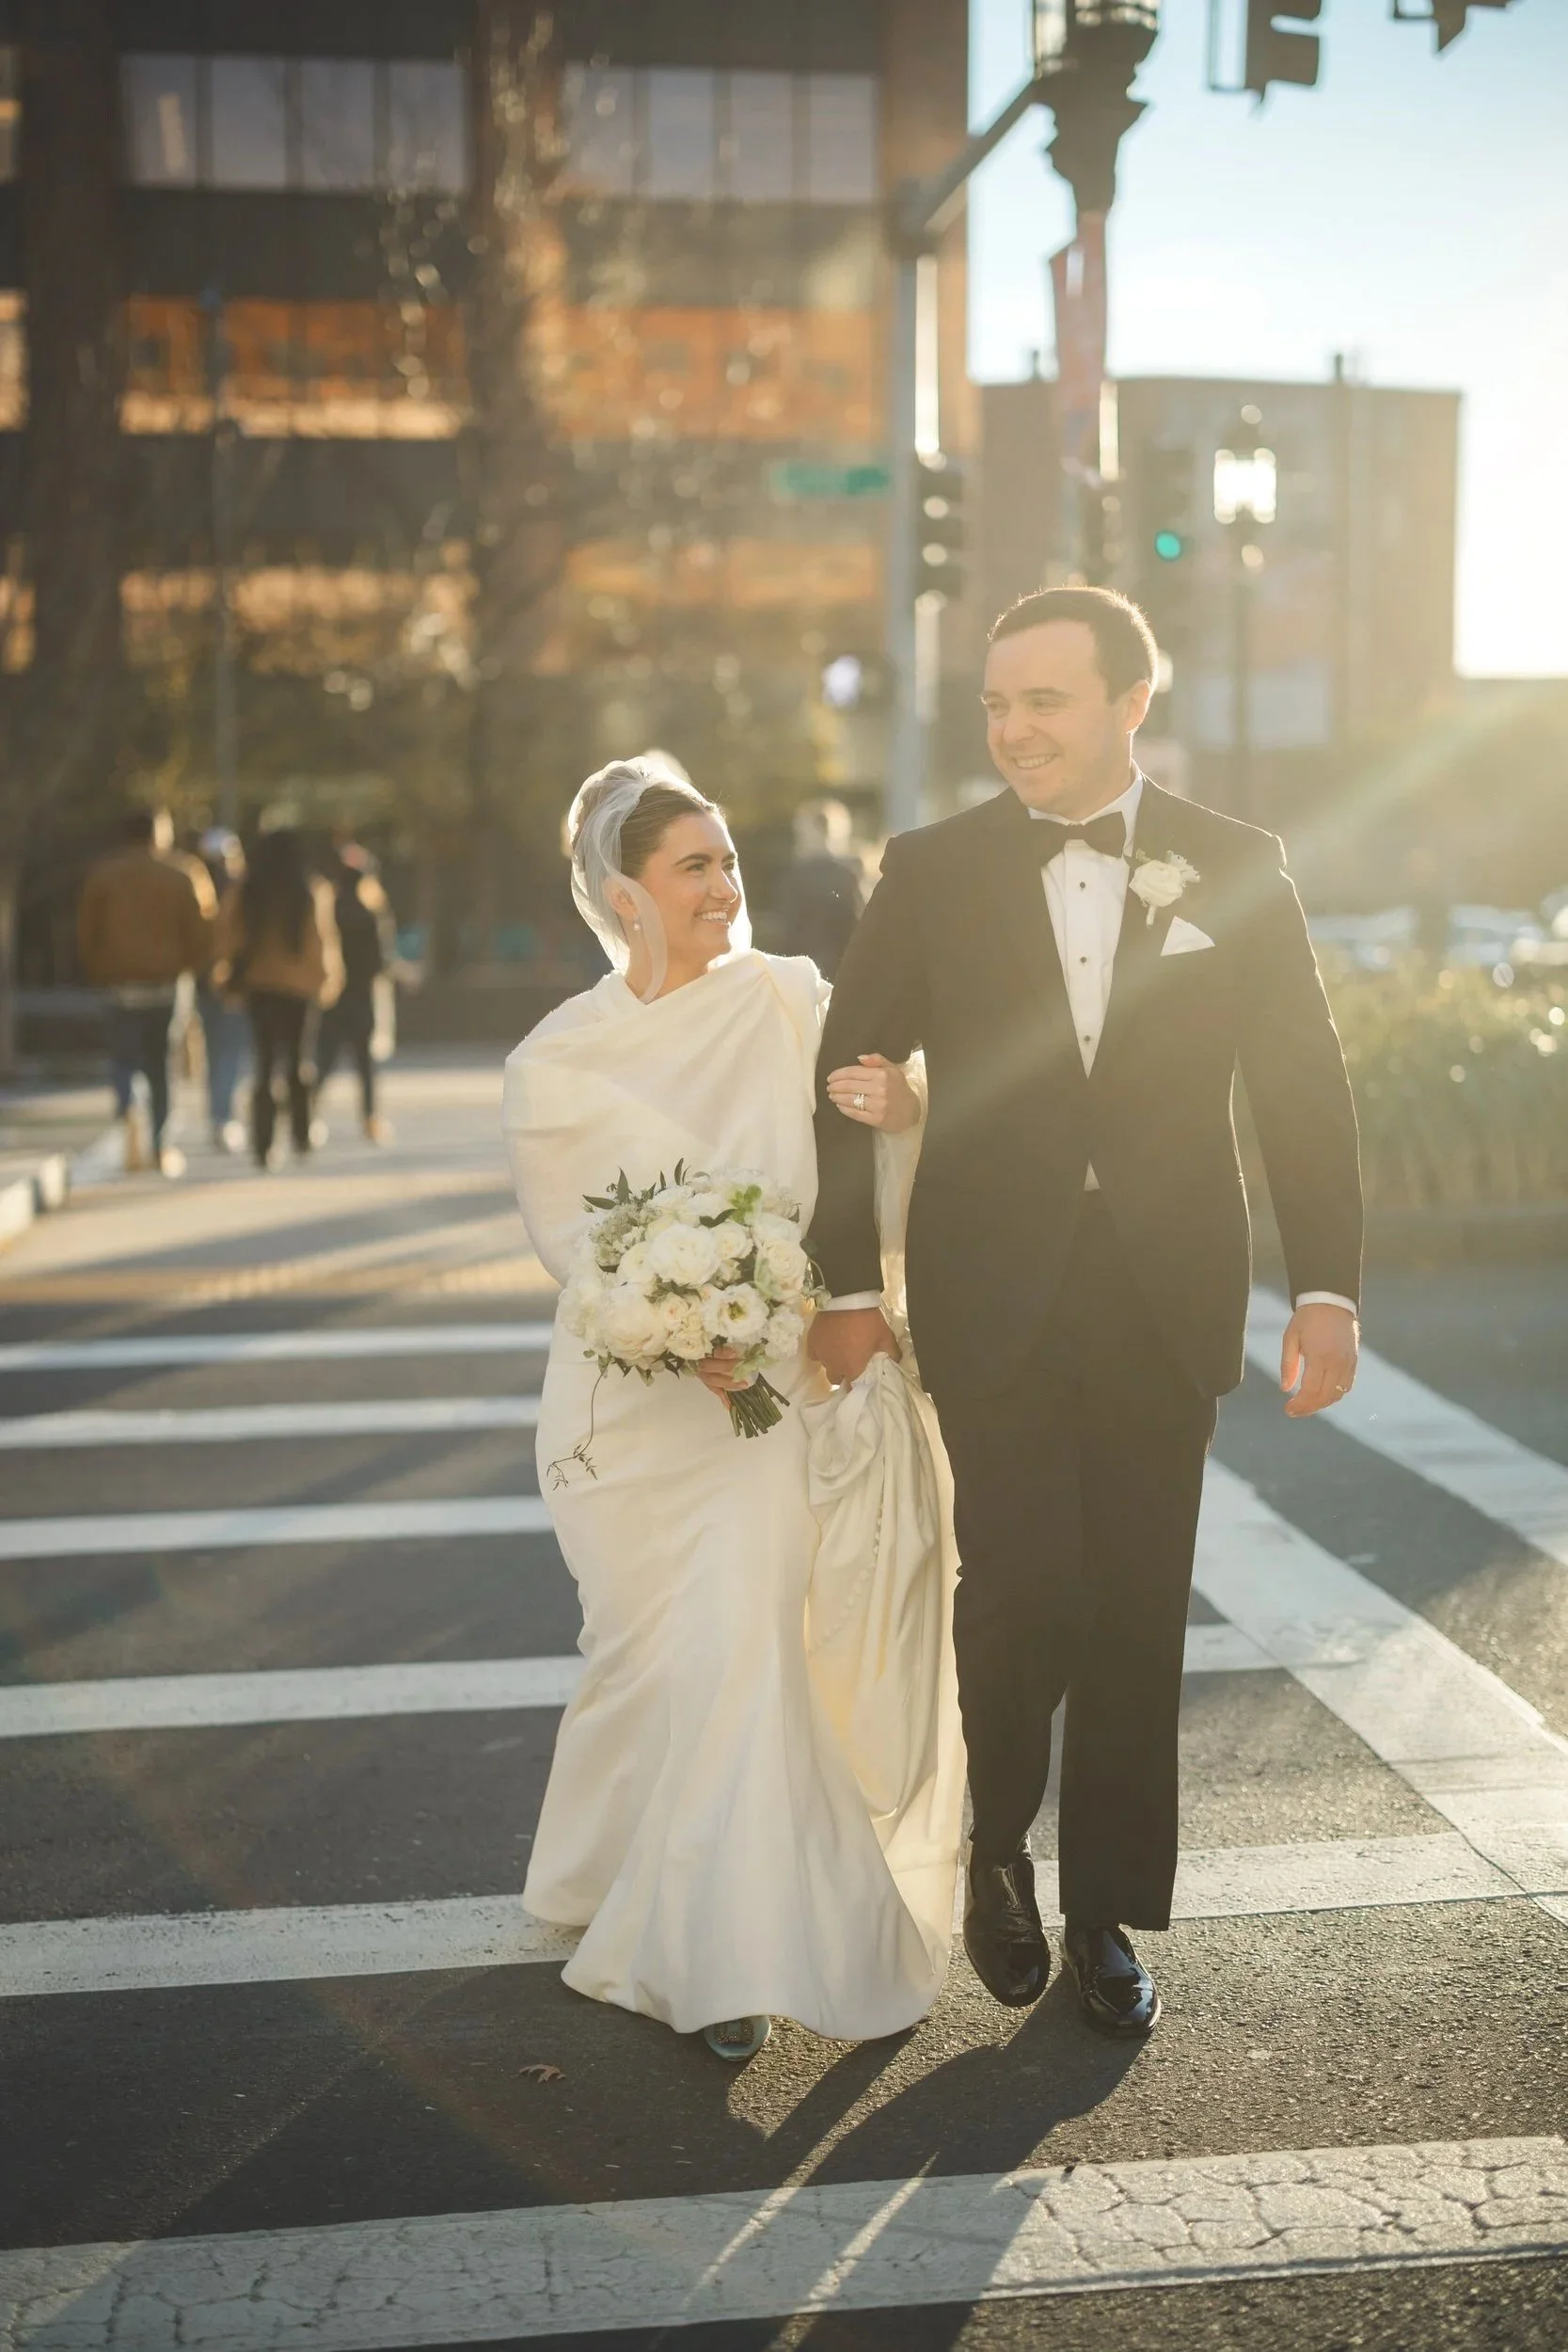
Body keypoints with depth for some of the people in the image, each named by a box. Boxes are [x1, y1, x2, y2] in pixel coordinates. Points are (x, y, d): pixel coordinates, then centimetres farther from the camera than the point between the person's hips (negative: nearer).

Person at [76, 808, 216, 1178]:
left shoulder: (101, 874, 2)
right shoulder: (179, 876, -1)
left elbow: (85, 930, 4)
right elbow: (198, 932, -2)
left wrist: (98, 971, 16)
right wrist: (192, 964, 15)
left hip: (120, 981, 0)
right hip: (166, 980, 0)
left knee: (123, 1055, 5)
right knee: (160, 1062, 10)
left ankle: (127, 1114, -27)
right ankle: (161, 1145, 13)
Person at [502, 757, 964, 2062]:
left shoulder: (791, 1000, 2)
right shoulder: (557, 1064, -1)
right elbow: (568, 1244, -2)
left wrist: (908, 1118, -17)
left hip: (799, 1387, 1)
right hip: (644, 1405, 0)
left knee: (751, 1649, -6)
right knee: (671, 1659, 3)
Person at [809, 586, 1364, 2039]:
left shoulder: (1235, 869, 2)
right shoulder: (932, 871, 0)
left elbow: (1304, 1087, 3)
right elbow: (846, 1083, 4)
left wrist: (1327, 1289, -3)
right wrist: (848, 1285, 2)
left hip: (1165, 1307, 1)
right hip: (990, 1305, -1)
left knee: (1135, 1619, 7)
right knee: (1019, 1594, -7)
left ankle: (1107, 1918, 24)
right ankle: (996, 1847, 22)